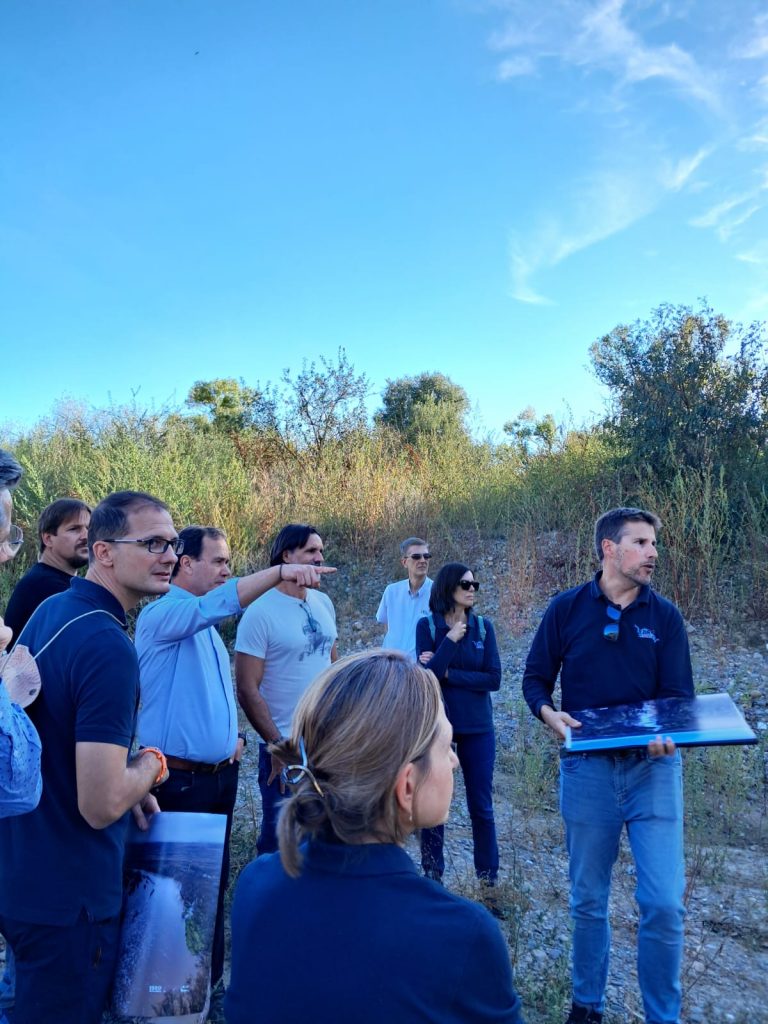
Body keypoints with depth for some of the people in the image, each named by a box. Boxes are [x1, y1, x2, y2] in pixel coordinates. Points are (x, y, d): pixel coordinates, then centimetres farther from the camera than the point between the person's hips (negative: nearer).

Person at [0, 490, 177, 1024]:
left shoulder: (49, 611, 2)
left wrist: (129, 785, 11)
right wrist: (151, 764, -10)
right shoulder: (109, 647, -27)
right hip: (68, 897, -9)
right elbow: (101, 804, -30)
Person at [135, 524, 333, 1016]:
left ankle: (209, 984, 33)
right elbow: (216, 604, -36)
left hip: (221, 775, 8)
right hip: (180, 781, -8)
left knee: (214, 883, 18)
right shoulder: (162, 615, -15)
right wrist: (281, 571, -43)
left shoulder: (207, 626, 13)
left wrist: (234, 735, 8)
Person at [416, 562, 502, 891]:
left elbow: (494, 678, -9)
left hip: (477, 728, 2)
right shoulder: (428, 625, -5)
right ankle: (432, 879, 25)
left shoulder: (483, 626, 1)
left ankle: (488, 884, 21)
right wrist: (451, 639, -19)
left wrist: (446, 673, -12)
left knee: (482, 807, 8)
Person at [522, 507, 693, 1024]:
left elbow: (679, 697, -2)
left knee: (664, 904, -2)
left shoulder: (666, 617, 0)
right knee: (588, 899, 13)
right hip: (587, 768, 0)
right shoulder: (566, 608, -2)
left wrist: (669, 737, -23)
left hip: (653, 768, 0)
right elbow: (536, 677, 5)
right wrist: (549, 714, -16)